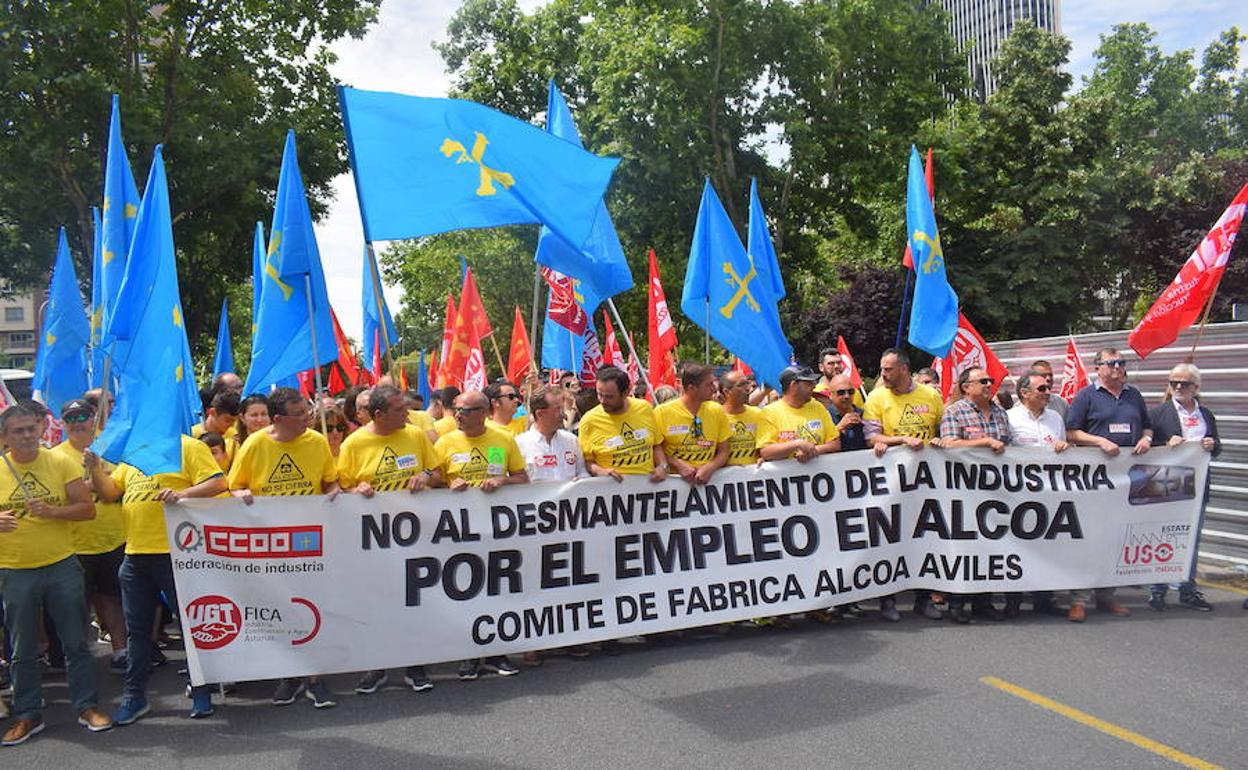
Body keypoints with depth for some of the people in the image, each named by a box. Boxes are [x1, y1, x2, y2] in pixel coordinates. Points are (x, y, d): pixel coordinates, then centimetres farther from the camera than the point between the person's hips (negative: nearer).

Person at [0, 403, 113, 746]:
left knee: (76, 643, 6)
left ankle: (87, 707, 17)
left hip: (62, 566, 0)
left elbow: (88, 509, -4)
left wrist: (51, 511, -20)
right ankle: (28, 716, 23)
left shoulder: (61, 462, -2)